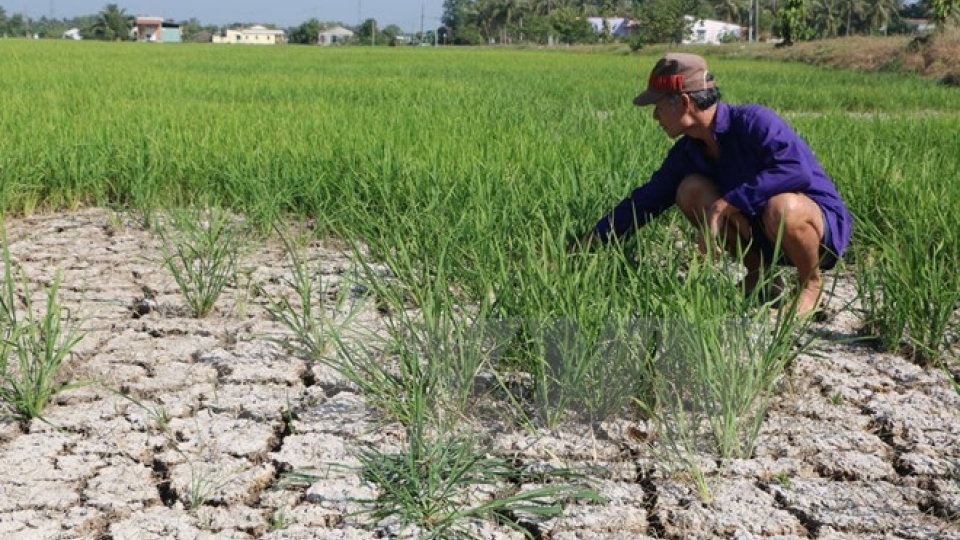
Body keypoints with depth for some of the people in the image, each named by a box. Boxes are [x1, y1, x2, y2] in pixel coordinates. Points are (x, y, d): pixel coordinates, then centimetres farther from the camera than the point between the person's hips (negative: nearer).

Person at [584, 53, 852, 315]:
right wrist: (592, 241, 3)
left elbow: (799, 170, -38)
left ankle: (811, 283, -8)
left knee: (783, 207, -40)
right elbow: (646, 200, 5)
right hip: (761, 233, 6)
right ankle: (757, 274, 3)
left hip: (822, 227, -6)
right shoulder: (688, 152, -2)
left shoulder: (754, 121, -23)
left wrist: (726, 203, -36)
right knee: (691, 190, -12)